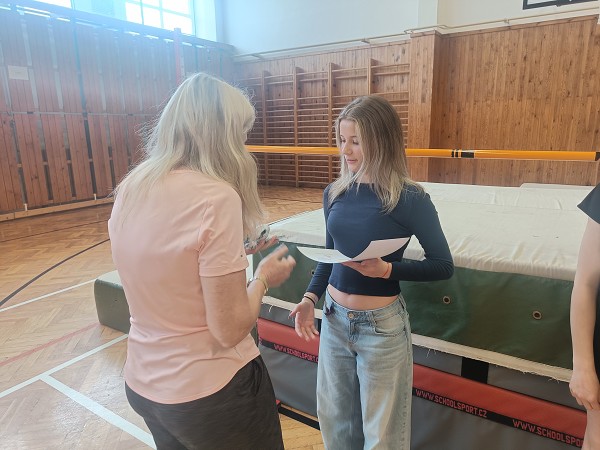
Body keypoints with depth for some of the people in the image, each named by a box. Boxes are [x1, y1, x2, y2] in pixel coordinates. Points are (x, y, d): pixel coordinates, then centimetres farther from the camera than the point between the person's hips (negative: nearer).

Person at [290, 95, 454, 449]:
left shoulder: (409, 199, -16)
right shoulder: (335, 193, -1)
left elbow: (444, 266, -10)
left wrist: (388, 269, -25)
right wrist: (310, 298, -4)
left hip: (382, 325, -5)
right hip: (334, 317, 5)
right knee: (333, 418, 23)